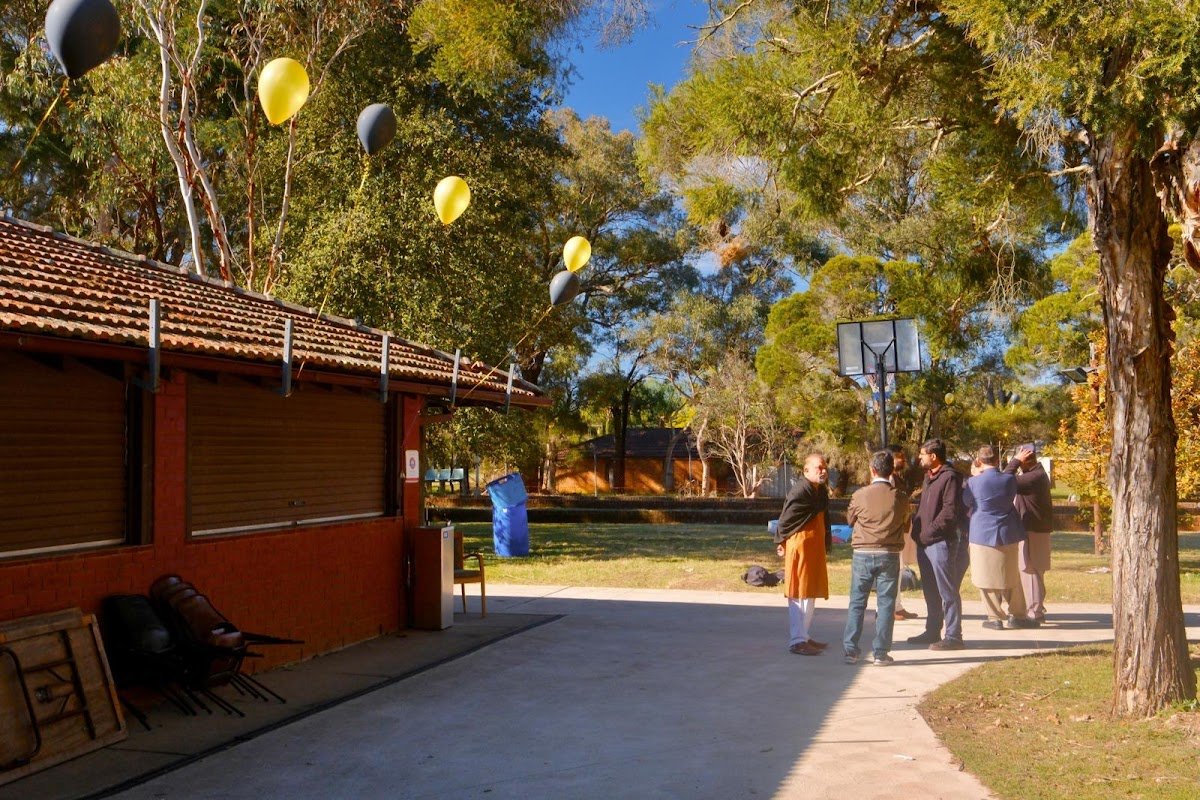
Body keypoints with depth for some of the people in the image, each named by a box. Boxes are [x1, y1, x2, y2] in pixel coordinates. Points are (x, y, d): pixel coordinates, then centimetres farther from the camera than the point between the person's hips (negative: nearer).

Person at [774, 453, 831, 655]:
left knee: (811, 593, 16)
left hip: (815, 549, 10)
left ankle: (805, 636, 26)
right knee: (799, 594, -5)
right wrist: (781, 542, -6)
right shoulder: (800, 492, -20)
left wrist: (827, 539, 9)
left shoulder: (821, 491, 9)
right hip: (800, 548, -10)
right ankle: (797, 641, 0)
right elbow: (786, 519, -15)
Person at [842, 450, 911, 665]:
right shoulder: (900, 498, -4)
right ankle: (880, 653, 7)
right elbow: (906, 526, 10)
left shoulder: (861, 495, -8)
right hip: (890, 556, 0)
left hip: (863, 554, 0)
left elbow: (849, 519, 9)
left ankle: (850, 650, 7)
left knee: (857, 603, 8)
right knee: (886, 604, 6)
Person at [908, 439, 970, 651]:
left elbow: (950, 511, -19)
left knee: (947, 591, -4)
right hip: (925, 542, 10)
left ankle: (953, 636, 0)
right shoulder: (928, 477, 18)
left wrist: (928, 532, -17)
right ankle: (932, 632, 26)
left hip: (941, 542, -10)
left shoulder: (950, 477, -12)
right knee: (930, 591, 16)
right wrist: (917, 531, 10)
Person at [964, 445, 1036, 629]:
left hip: (983, 535, -3)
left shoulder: (974, 482, -13)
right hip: (1008, 534, 3)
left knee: (988, 578, 6)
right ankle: (1016, 615, 21)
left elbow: (966, 501, 4)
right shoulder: (1009, 479, -4)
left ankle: (995, 617, 7)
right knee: (1012, 577, 15)